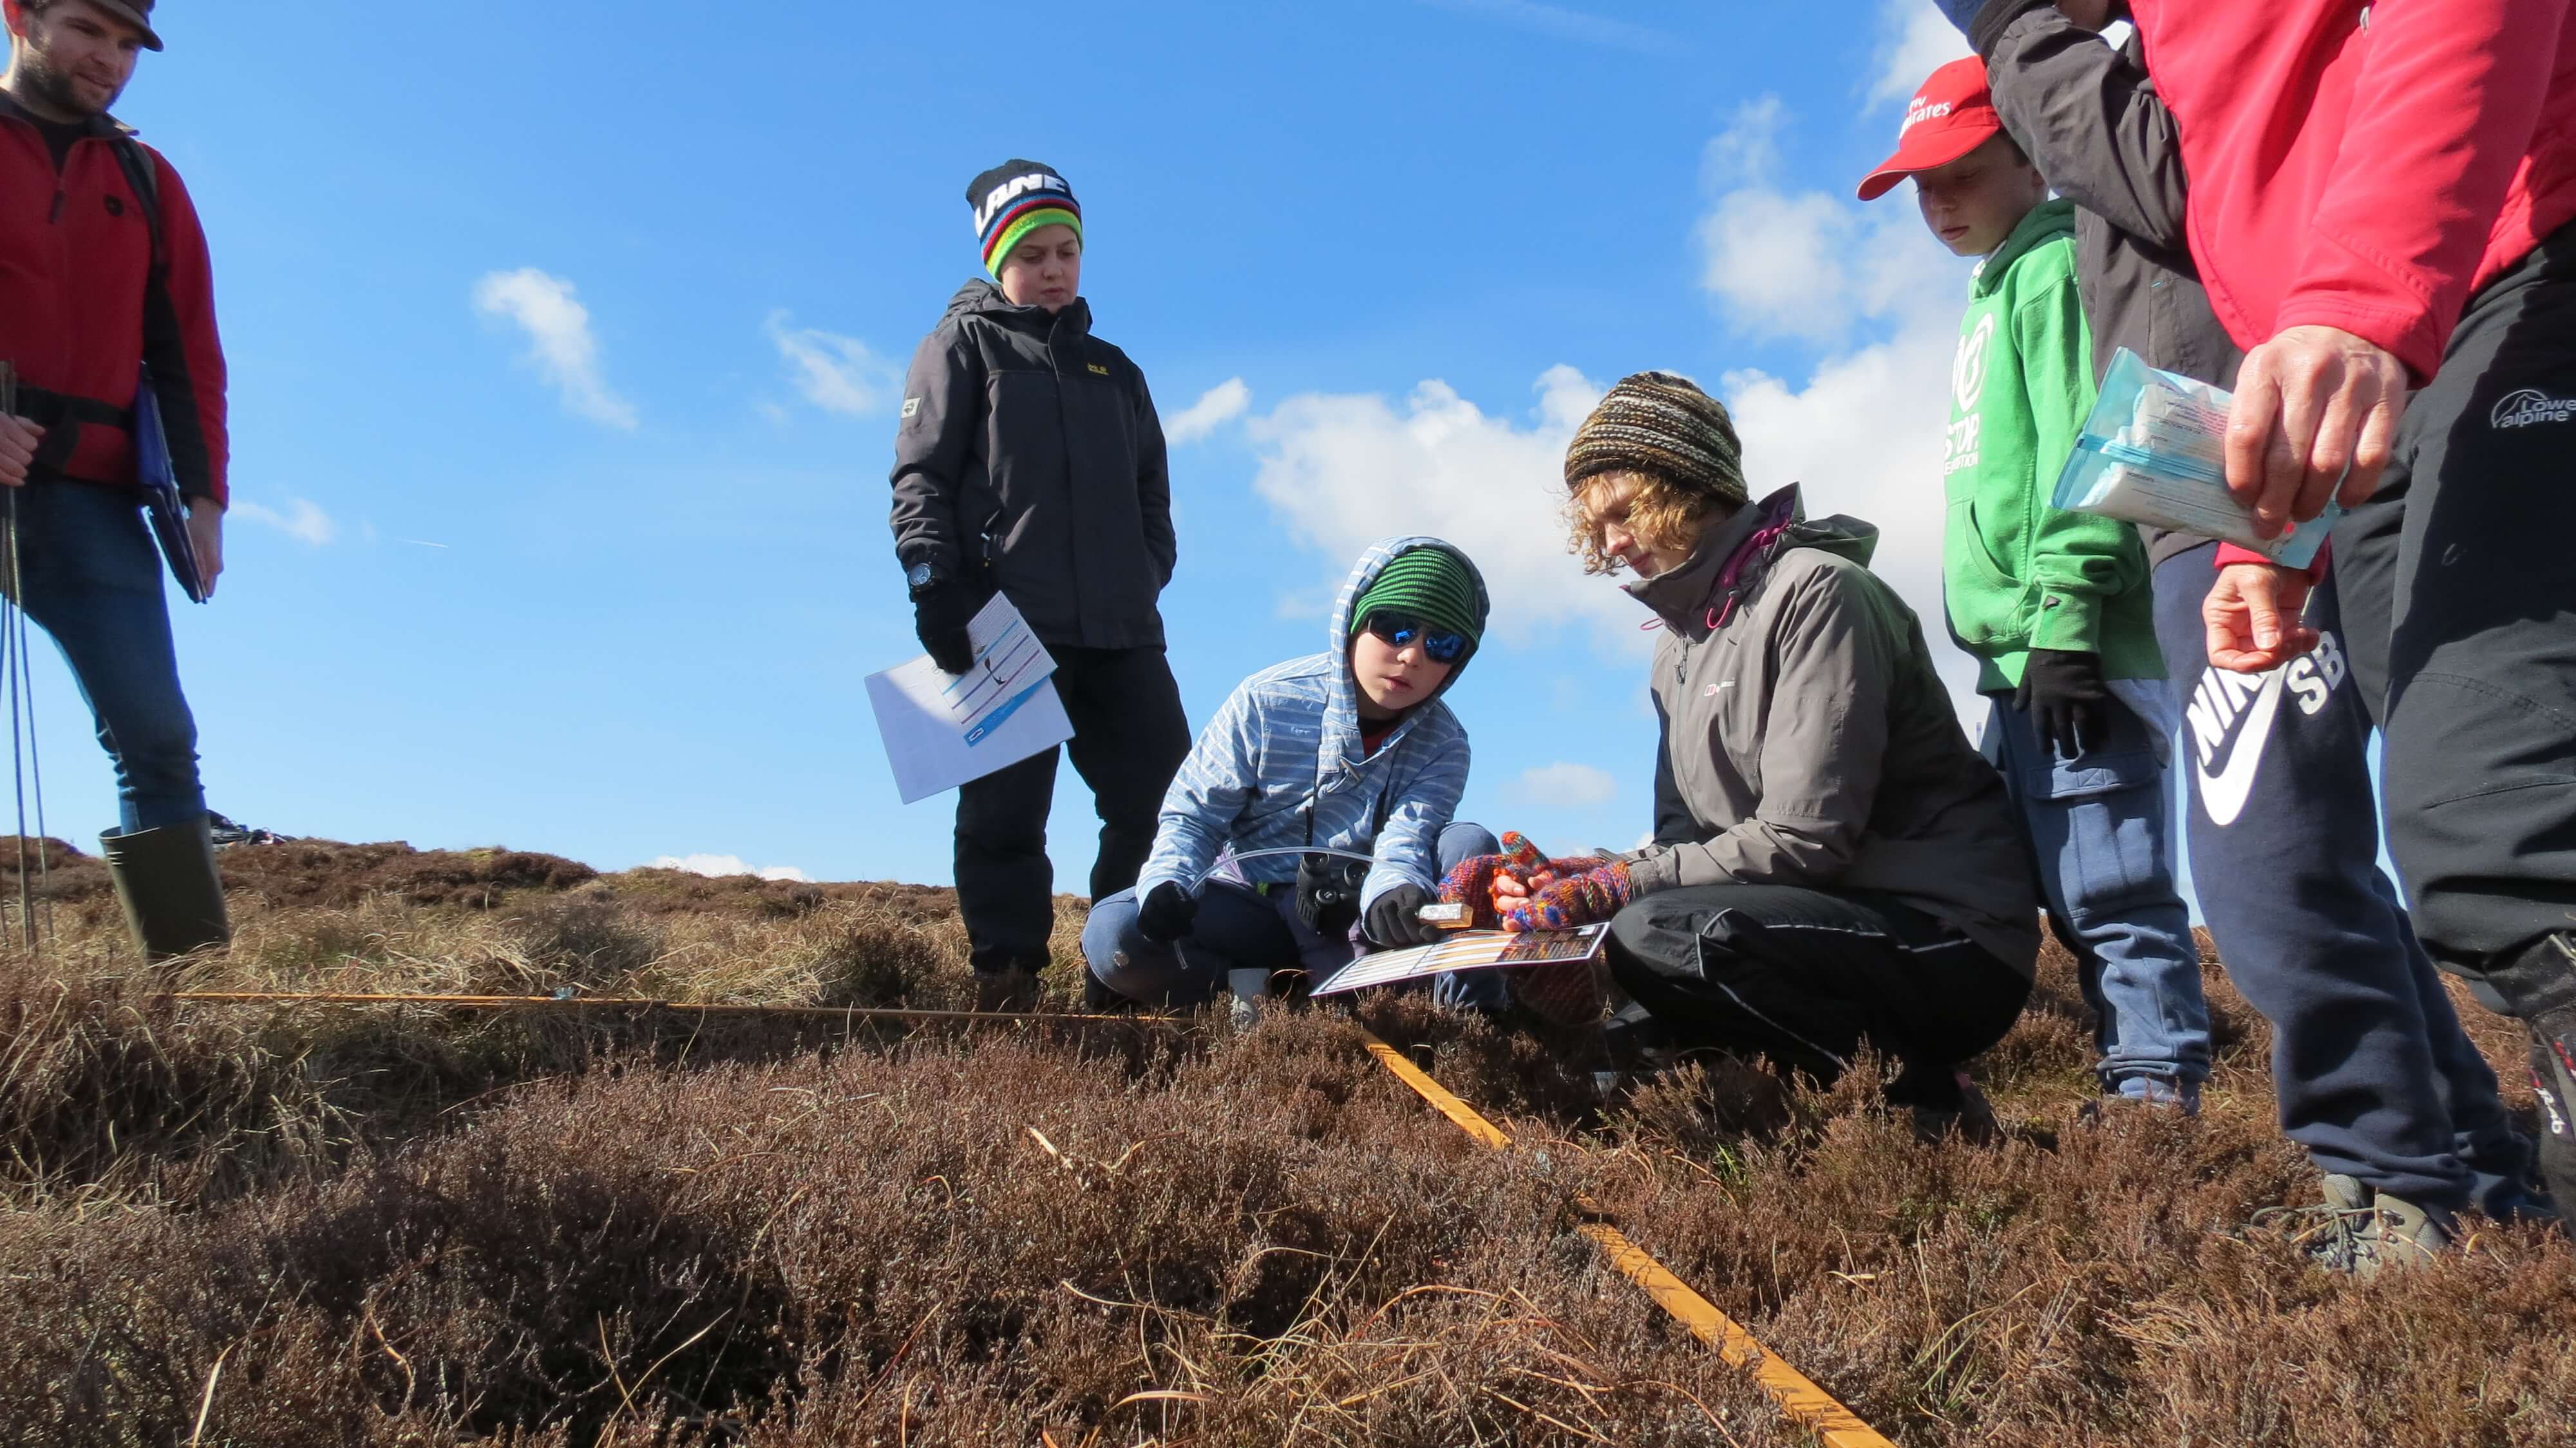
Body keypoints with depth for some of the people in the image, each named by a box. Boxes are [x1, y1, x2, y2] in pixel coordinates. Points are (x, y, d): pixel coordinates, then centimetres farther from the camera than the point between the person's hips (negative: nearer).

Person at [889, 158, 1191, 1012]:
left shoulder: (1115, 371, 25)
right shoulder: (963, 346, 10)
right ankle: (1005, 978, 1)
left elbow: (1151, 492, 26)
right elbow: (921, 475, 0)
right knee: (1004, 811, -5)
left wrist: (1149, 576, 9)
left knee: (1162, 799, -1)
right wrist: (933, 583, -13)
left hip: (1121, 630, 5)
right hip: (1004, 621, -4)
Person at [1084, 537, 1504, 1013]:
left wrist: (1392, 891, -50)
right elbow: (1193, 814, -7)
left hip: (1357, 918, 1)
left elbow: (1406, 838, -24)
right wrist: (1167, 883, -30)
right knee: (1111, 933, -28)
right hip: (1253, 905, 0)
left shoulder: (1443, 745, -8)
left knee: (1469, 845, -23)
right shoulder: (1266, 703, -11)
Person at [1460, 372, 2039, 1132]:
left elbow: (1804, 839, -22)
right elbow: (1685, 838, 7)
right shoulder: (1680, 640, 13)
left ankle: (1917, 1097, -12)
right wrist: (1569, 876, -10)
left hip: (1952, 940, -9)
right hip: (1835, 924, 9)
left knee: (1658, 938, -29)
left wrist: (1614, 885, -22)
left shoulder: (1817, 592, -15)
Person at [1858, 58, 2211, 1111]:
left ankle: (2156, 1091, -3)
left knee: (2105, 888, -9)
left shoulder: (2055, 264, -4)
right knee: (2071, 890, 12)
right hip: (2023, 658, 10)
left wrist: (2060, 619, -21)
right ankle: (2145, 1085, 19)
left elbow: (2083, 455, -16)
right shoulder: (1994, 291, 24)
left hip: (2069, 645, -10)